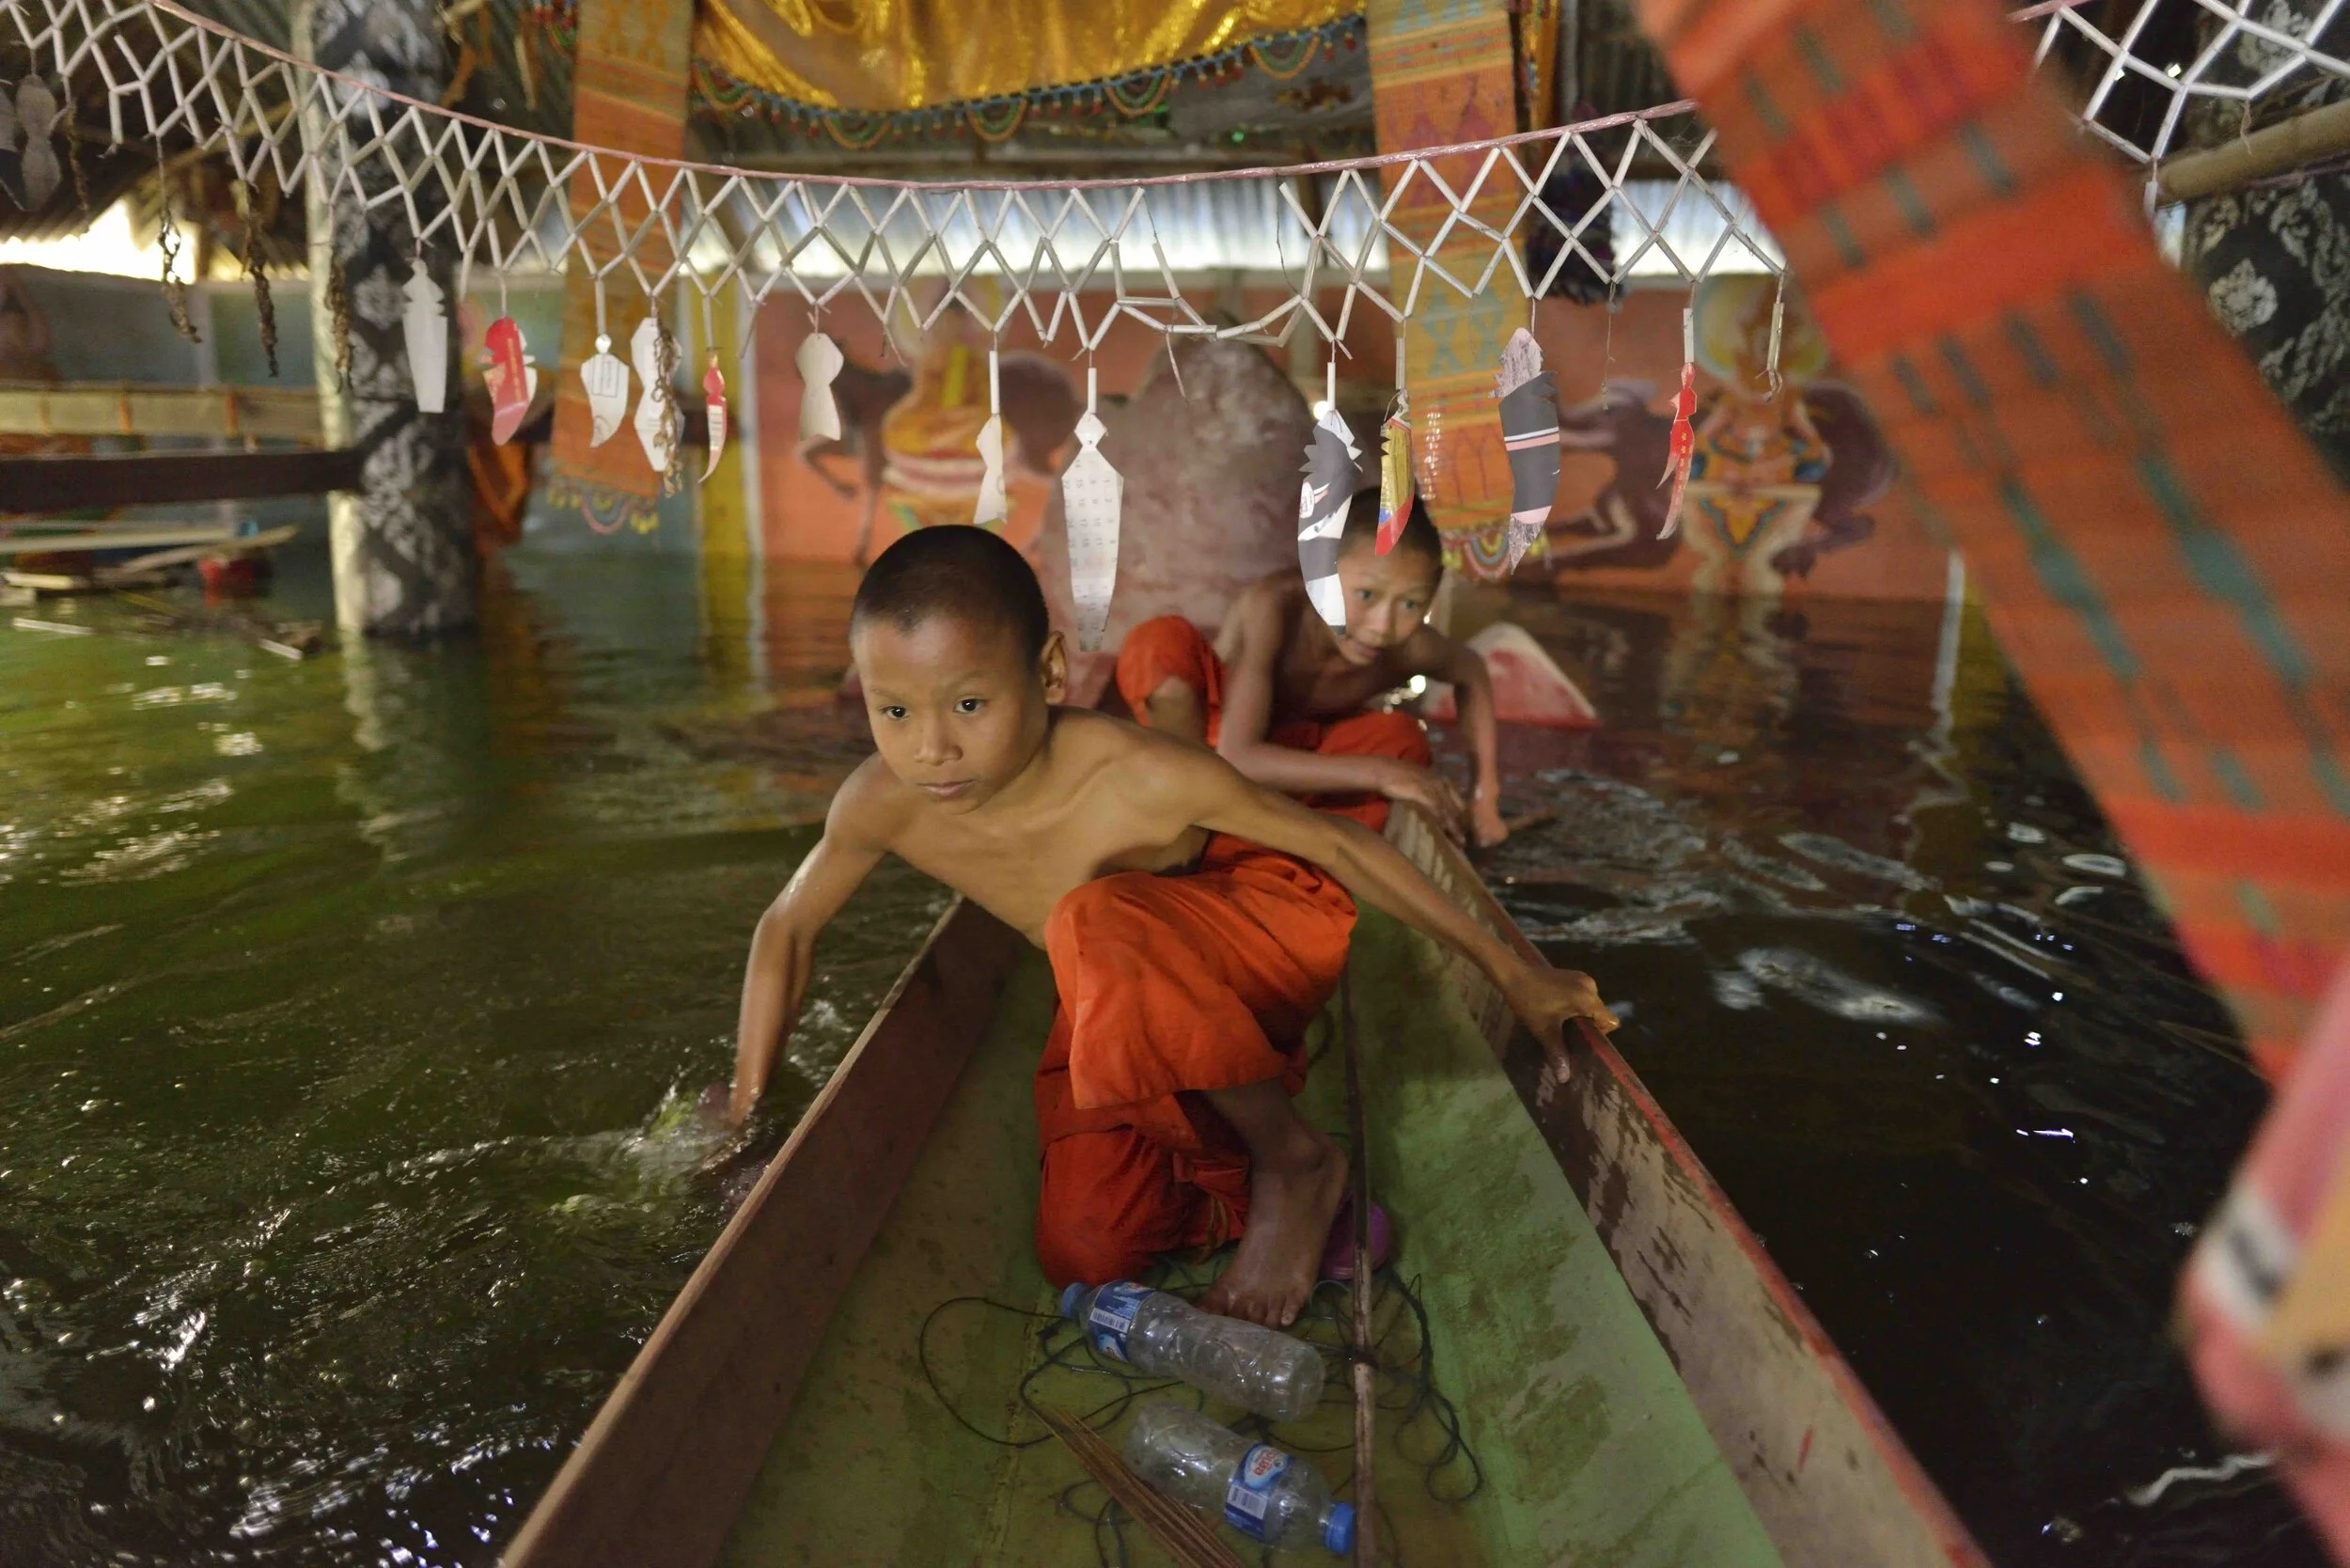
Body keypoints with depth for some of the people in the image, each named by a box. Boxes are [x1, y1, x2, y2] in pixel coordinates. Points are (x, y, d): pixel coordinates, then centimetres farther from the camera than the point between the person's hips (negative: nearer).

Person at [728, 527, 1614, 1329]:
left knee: (1097, 926, -38)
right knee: (1083, 1254, -13)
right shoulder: (884, 804, -23)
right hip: (1112, 1013, 5)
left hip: (1275, 930, -4)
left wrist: (1509, 972, -14)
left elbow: (1334, 843, -21)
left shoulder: (1142, 777, -34)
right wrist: (744, 1116, -2)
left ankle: (1295, 1163, -16)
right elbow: (789, 928, -2)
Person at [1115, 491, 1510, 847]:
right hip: (1196, 733, -3)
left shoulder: (1409, 648, -26)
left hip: (1290, 752, 3)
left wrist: (1486, 789, -10)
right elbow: (1235, 757, -43)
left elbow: (1471, 672, -1)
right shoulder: (1272, 605, -38)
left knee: (1401, 741, -23)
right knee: (1159, 643, -32)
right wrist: (1378, 774, -44)